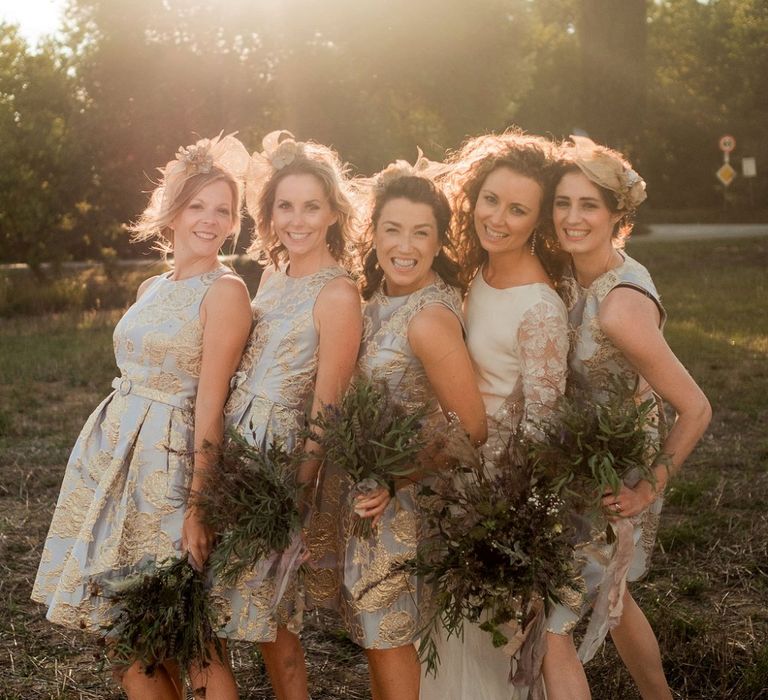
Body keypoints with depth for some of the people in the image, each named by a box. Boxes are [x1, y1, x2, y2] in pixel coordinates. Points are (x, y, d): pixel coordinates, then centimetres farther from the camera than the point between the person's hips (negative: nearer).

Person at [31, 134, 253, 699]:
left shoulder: (225, 290, -10)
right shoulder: (152, 289, 13)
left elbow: (210, 405, -15)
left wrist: (198, 503, -17)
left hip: (170, 462, -7)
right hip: (116, 456, 7)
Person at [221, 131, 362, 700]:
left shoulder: (337, 294, -16)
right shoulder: (274, 272, 8)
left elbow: (325, 412, -14)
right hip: (236, 440, 7)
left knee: (270, 610, 4)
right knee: (266, 608, 14)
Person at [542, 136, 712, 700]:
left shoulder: (621, 306, -30)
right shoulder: (578, 278, -4)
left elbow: (695, 409, -25)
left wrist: (652, 489, -16)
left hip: (608, 487, -9)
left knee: (549, 626, -2)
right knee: (609, 597, 28)